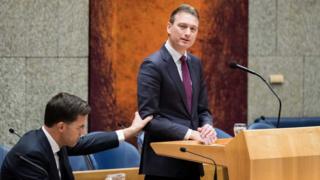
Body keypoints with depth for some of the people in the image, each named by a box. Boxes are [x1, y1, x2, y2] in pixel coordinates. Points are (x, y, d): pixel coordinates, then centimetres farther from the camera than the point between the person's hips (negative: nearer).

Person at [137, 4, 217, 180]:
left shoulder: (195, 63, 12)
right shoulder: (152, 65, -12)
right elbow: (148, 118, -18)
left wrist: (207, 126, -6)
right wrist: (186, 133, -24)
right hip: (163, 162, -7)